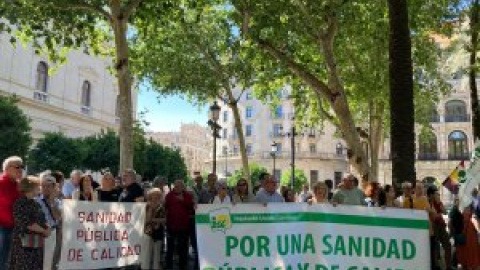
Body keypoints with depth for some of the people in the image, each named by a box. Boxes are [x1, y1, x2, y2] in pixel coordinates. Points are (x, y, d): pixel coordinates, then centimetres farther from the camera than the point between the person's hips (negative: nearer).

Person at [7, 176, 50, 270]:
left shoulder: (35, 203, 12)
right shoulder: (20, 203, -12)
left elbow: (42, 220, 18)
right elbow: (28, 224, -19)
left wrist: (47, 228, -2)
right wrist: (44, 231, -9)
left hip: (37, 243, 8)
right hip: (24, 243, -8)